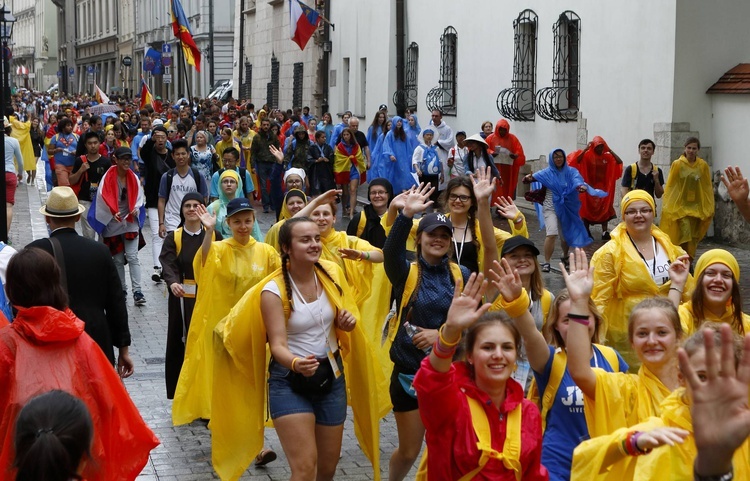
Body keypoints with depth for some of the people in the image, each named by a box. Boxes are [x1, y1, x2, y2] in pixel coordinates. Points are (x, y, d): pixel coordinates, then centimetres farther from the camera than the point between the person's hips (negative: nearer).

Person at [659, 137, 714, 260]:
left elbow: (708, 187, 6)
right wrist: (666, 206, -3)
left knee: (693, 237, 7)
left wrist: (710, 208, 5)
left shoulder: (703, 166, 2)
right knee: (685, 232, -16)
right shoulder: (677, 164, -3)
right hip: (681, 206, -3)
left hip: (697, 207, 3)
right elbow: (669, 186, -1)